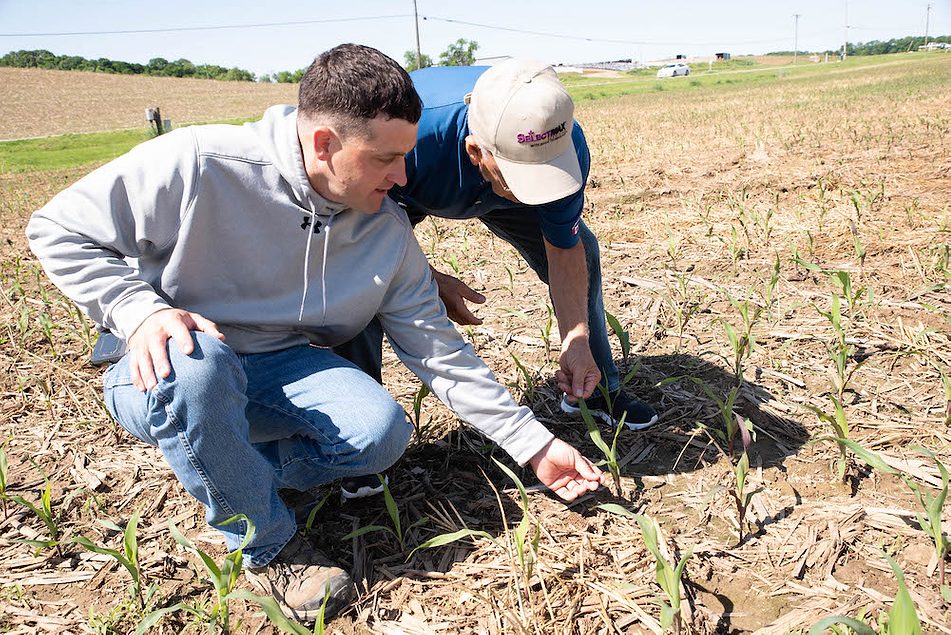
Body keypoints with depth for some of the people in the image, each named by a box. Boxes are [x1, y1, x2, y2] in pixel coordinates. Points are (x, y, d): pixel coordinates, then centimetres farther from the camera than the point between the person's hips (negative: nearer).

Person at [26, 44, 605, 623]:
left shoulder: (388, 233, -8)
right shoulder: (198, 164, -22)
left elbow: (440, 353, -4)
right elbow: (58, 229, -10)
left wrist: (535, 444, -5)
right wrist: (141, 311, -28)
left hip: (283, 369, 3)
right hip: (163, 377, -2)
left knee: (381, 431, -24)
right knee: (195, 360, -39)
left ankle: (217, 470, 3)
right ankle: (267, 545, -12)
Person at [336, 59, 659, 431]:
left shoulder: (566, 145, -34)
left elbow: (563, 250, -22)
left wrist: (576, 342, -32)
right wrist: (432, 280, -28)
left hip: (490, 188, 3)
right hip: (402, 192, -3)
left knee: (580, 248, -2)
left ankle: (596, 391, 18)